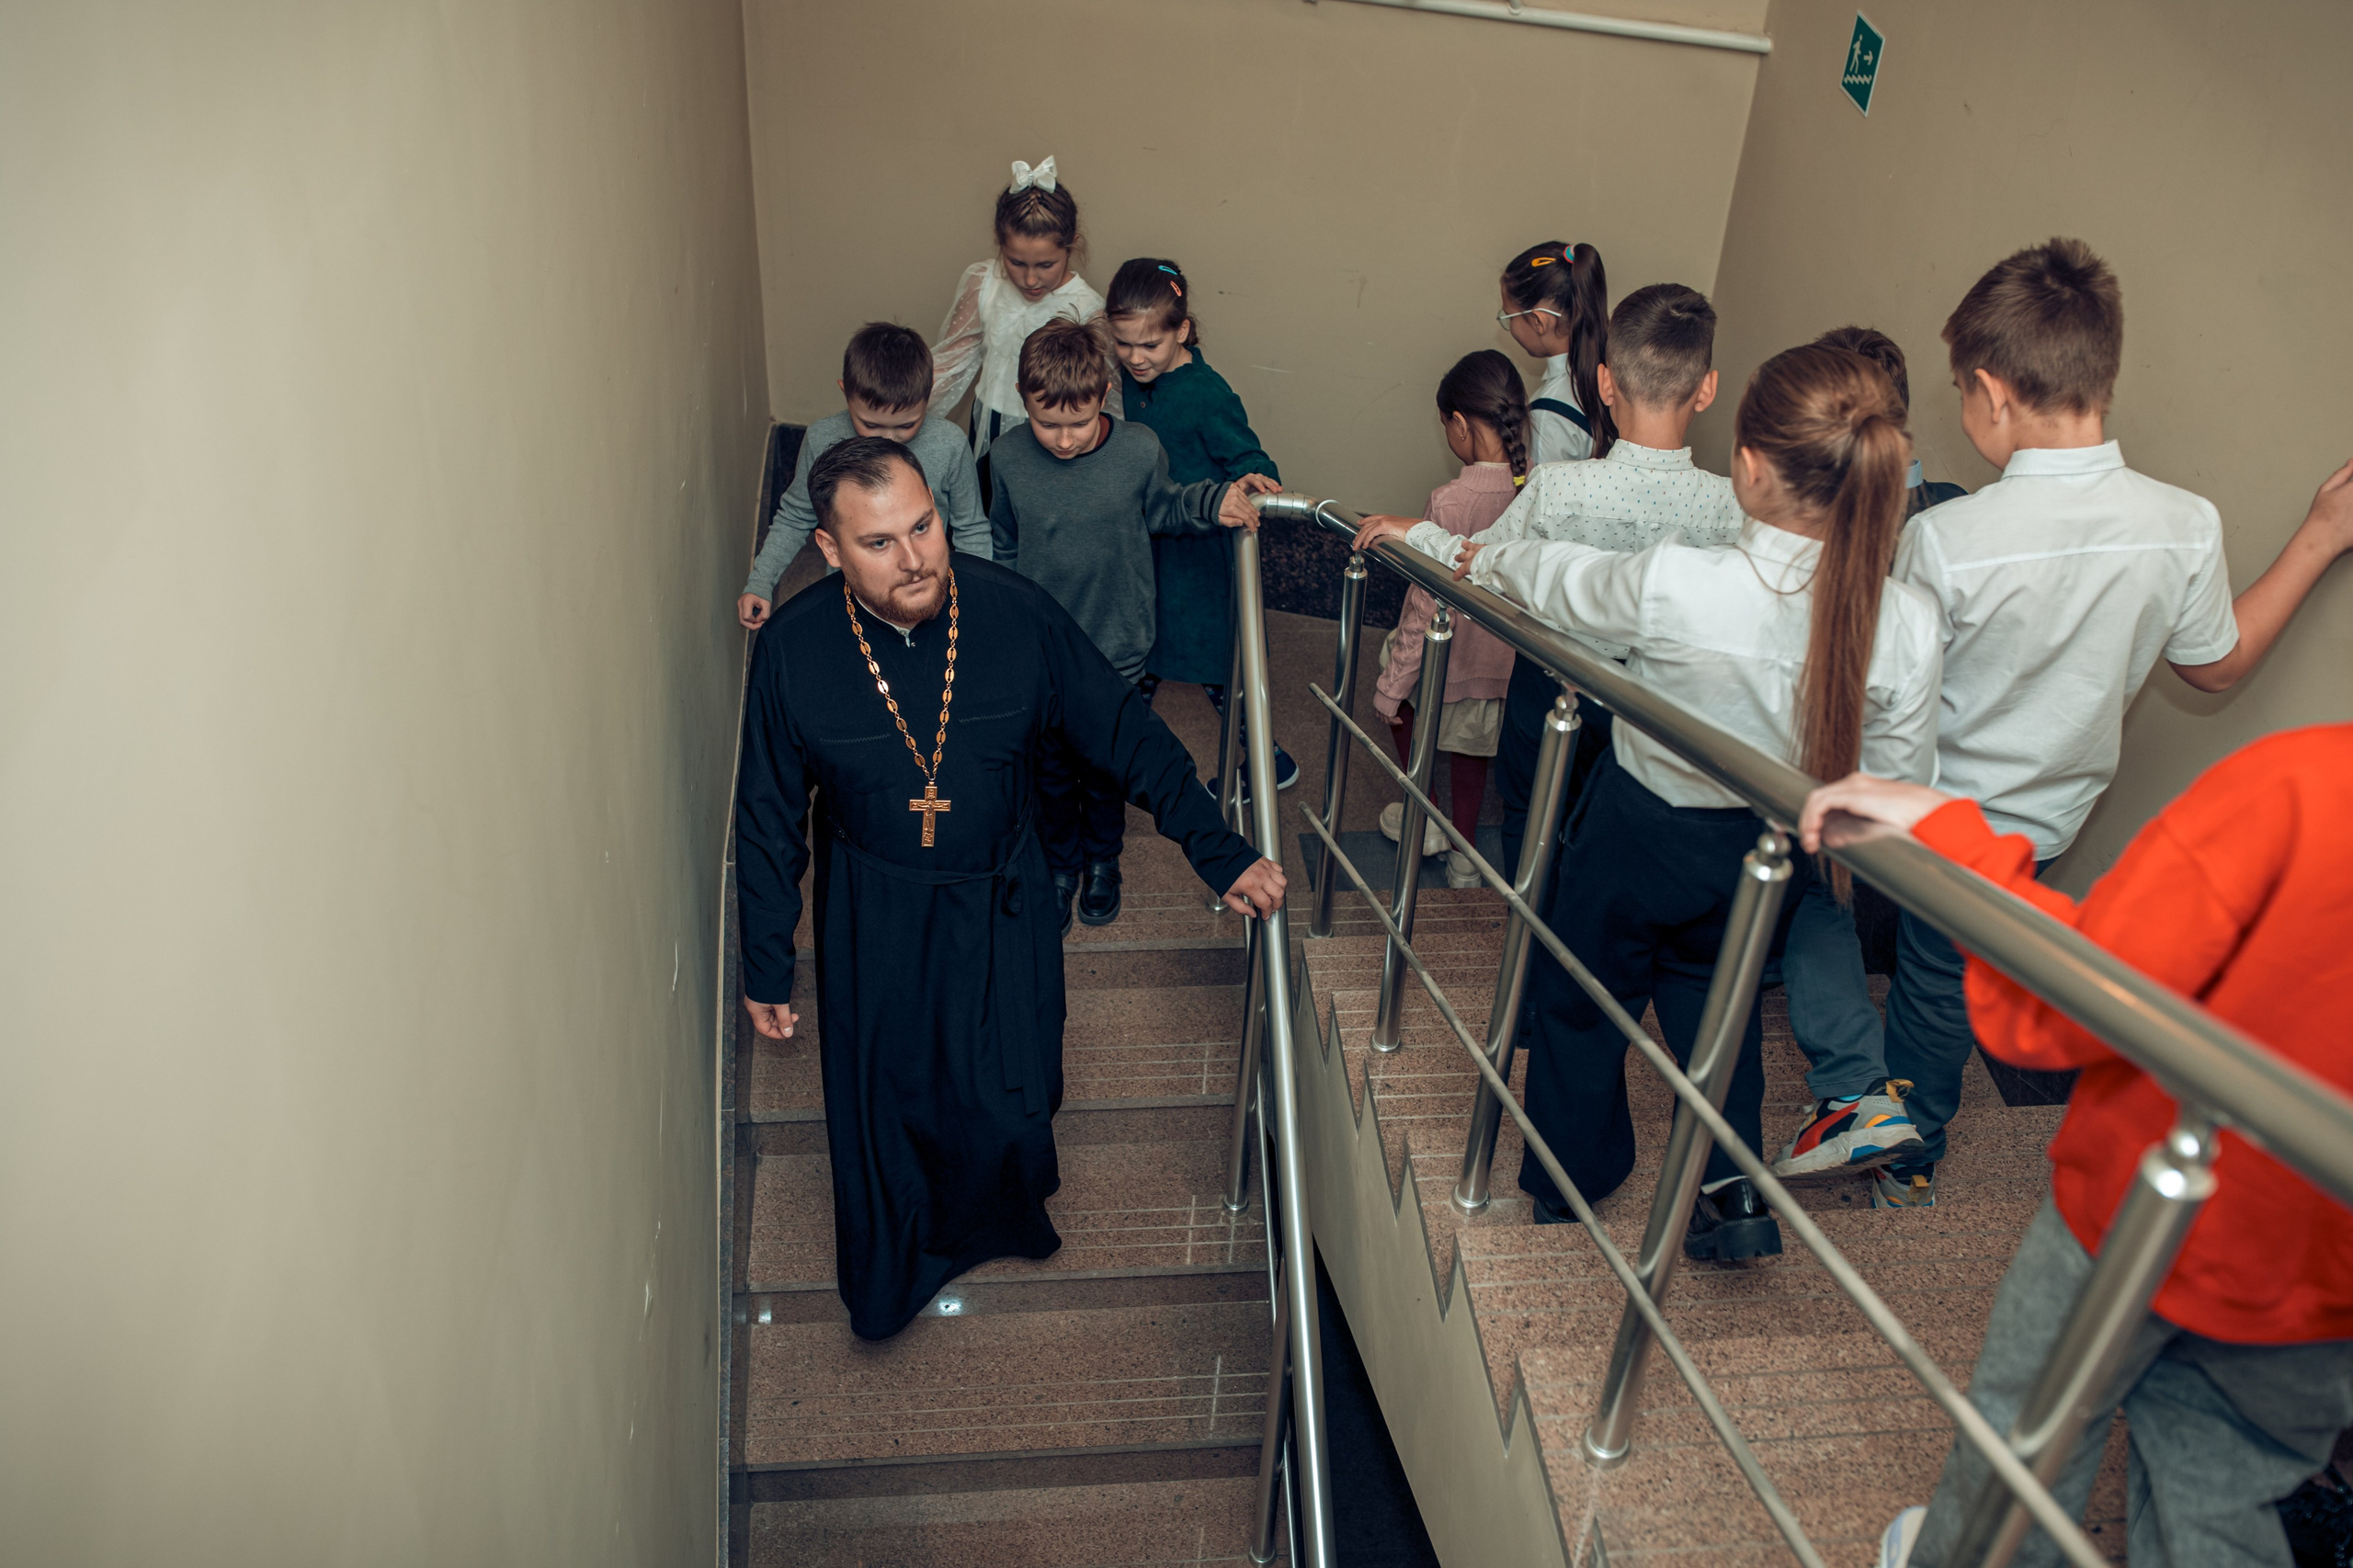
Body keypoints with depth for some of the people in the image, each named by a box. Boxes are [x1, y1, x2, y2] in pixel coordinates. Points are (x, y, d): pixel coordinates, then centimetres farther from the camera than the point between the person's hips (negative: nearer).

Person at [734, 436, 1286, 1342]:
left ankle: (989, 1223, 45)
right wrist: (766, 968, 0)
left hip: (1002, 903, 0)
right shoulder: (793, 648, -17)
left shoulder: (1018, 613, -19)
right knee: (882, 1103, 14)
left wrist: (1218, 852, -12)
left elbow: (1125, 734, -8)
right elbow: (769, 821, -5)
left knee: (1012, 1104, 7)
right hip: (872, 916, 0)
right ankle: (890, 1279, 45)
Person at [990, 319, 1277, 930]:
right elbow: (1001, 547, 4)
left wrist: (1218, 501, -12)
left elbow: (1162, 509, 6)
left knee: (1107, 769, 19)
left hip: (1117, 653, 0)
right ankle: (1061, 864, 42)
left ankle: (1102, 861, 46)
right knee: (1051, 770, 17)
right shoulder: (1009, 456, -12)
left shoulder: (1140, 450, -16)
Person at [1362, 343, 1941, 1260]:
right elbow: (1898, 784, -9)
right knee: (1708, 980, 33)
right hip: (1776, 853, 4)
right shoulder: (1908, 625, -24)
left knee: (1583, 992, 23)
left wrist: (1464, 555, 10)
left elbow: (1552, 579, -12)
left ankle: (1569, 1182, 44)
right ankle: (1733, 1189, 31)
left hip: (1645, 832, -3)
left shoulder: (1673, 587, -33)